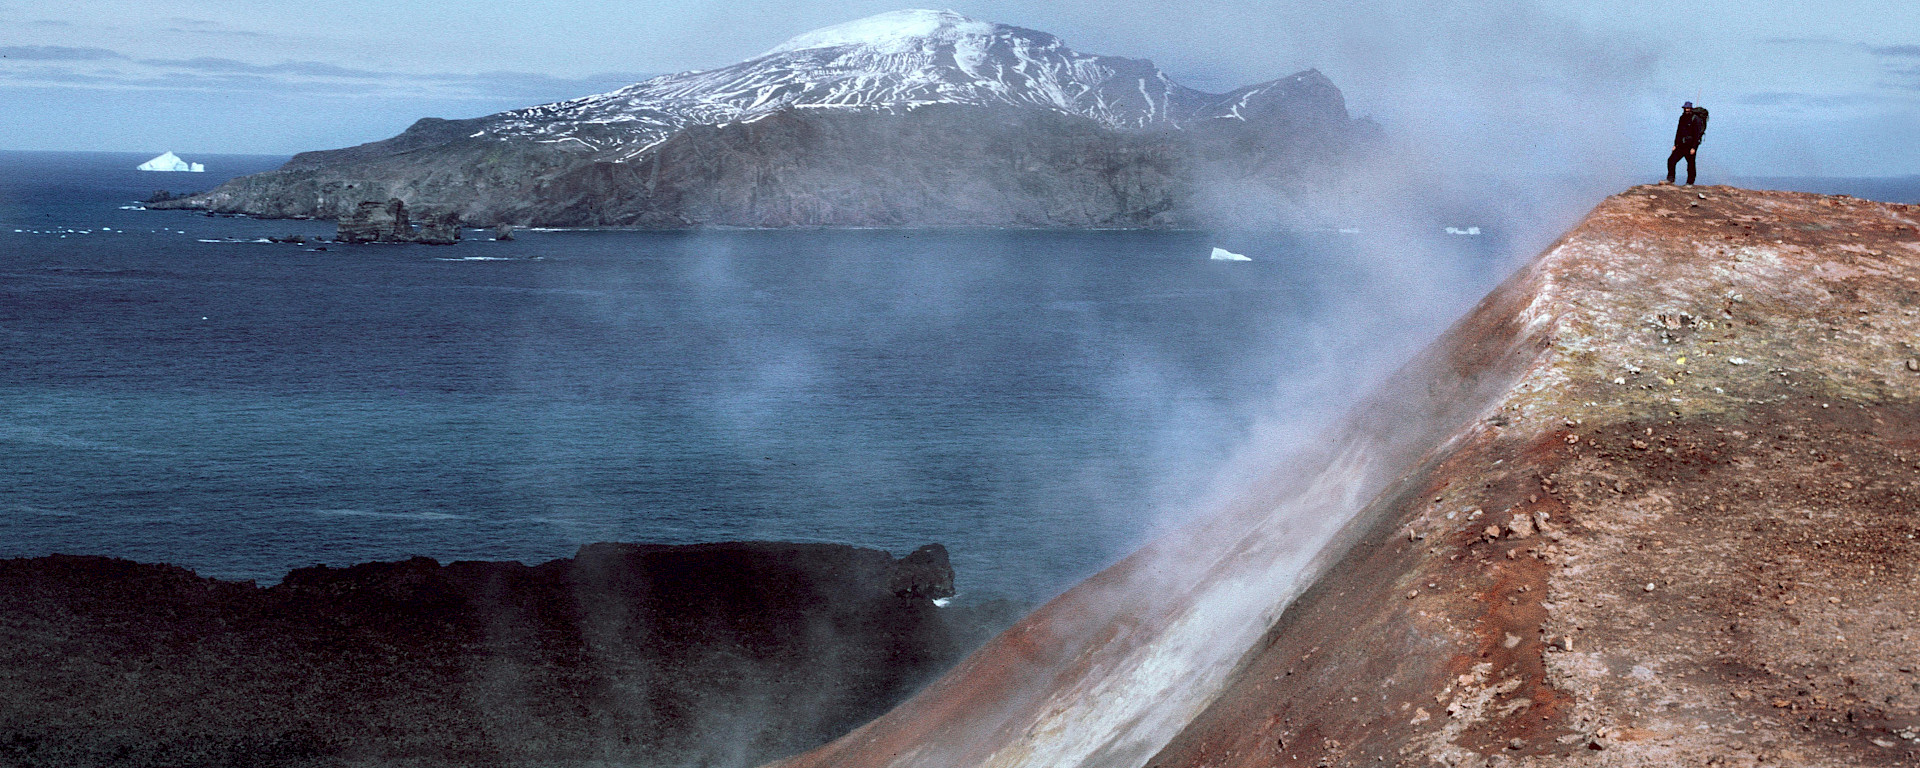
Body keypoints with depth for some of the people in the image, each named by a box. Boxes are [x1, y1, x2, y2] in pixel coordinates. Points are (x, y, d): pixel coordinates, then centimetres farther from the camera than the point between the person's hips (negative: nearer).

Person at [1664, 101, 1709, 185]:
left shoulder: (1696, 119, -12)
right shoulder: (1682, 118, 11)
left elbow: (1697, 134, -15)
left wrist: (1693, 148, -20)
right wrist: (1675, 144, 12)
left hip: (1690, 145, -7)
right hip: (1681, 145, 7)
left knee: (1691, 165, -1)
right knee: (1671, 160, -3)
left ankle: (1690, 183, 7)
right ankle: (1670, 179, 3)